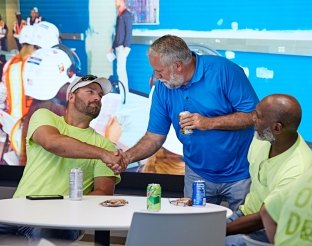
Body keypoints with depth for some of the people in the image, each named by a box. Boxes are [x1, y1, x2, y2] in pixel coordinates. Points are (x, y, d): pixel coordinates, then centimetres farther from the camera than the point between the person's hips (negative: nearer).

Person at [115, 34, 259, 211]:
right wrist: (128, 156, -16)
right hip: (198, 175, 4)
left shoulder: (223, 70, -17)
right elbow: (154, 137, 1)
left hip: (240, 174, -4)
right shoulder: (163, 88, -1)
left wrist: (210, 123, -23)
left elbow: (253, 115, -18)